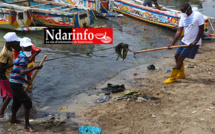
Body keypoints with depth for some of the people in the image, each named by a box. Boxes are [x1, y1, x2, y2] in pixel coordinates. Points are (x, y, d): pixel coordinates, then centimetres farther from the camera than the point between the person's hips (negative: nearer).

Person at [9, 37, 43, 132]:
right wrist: (35, 68, -37)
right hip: (16, 83, -10)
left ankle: (13, 119, 47)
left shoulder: (21, 56, 13)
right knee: (27, 102, -12)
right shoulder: (23, 57, -18)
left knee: (17, 101, 27)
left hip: (15, 82, 10)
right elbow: (22, 72, -32)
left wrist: (24, 80, 27)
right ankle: (27, 126, -9)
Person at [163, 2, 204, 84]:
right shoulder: (183, 18, 5)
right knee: (177, 56, 10)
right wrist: (172, 43, -7)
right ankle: (181, 74, 31)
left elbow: (201, 30, -13)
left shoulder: (198, 16, -14)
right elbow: (179, 31, 1)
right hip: (184, 41, 7)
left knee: (180, 58, -7)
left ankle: (172, 78, 2)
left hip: (192, 43, -7)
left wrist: (195, 42, -16)